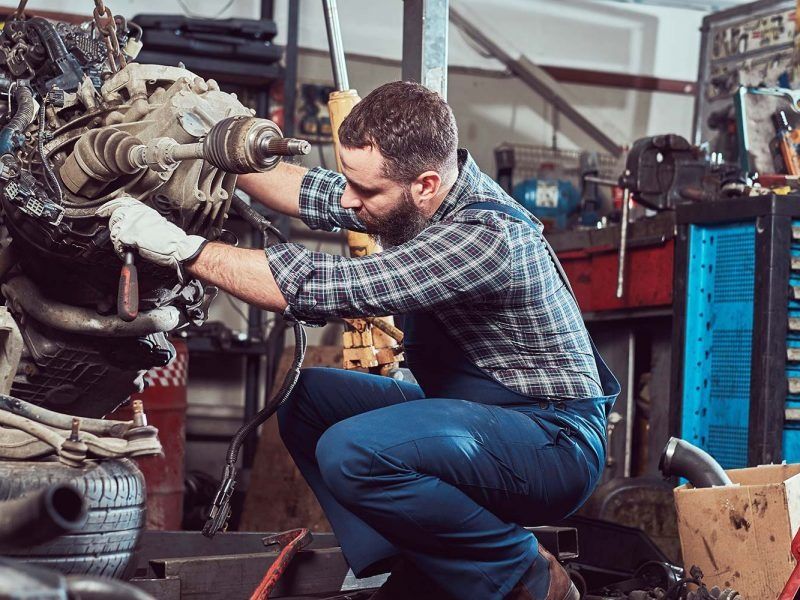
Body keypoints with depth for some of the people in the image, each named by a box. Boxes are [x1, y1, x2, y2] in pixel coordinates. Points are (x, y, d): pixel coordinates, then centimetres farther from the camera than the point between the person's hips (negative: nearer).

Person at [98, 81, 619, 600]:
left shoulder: (484, 236, -29)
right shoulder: (420, 197, -1)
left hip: (554, 440, -10)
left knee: (353, 452, -29)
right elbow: (309, 193, 15)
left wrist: (181, 248, -27)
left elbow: (323, 288, -32)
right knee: (303, 397, 7)